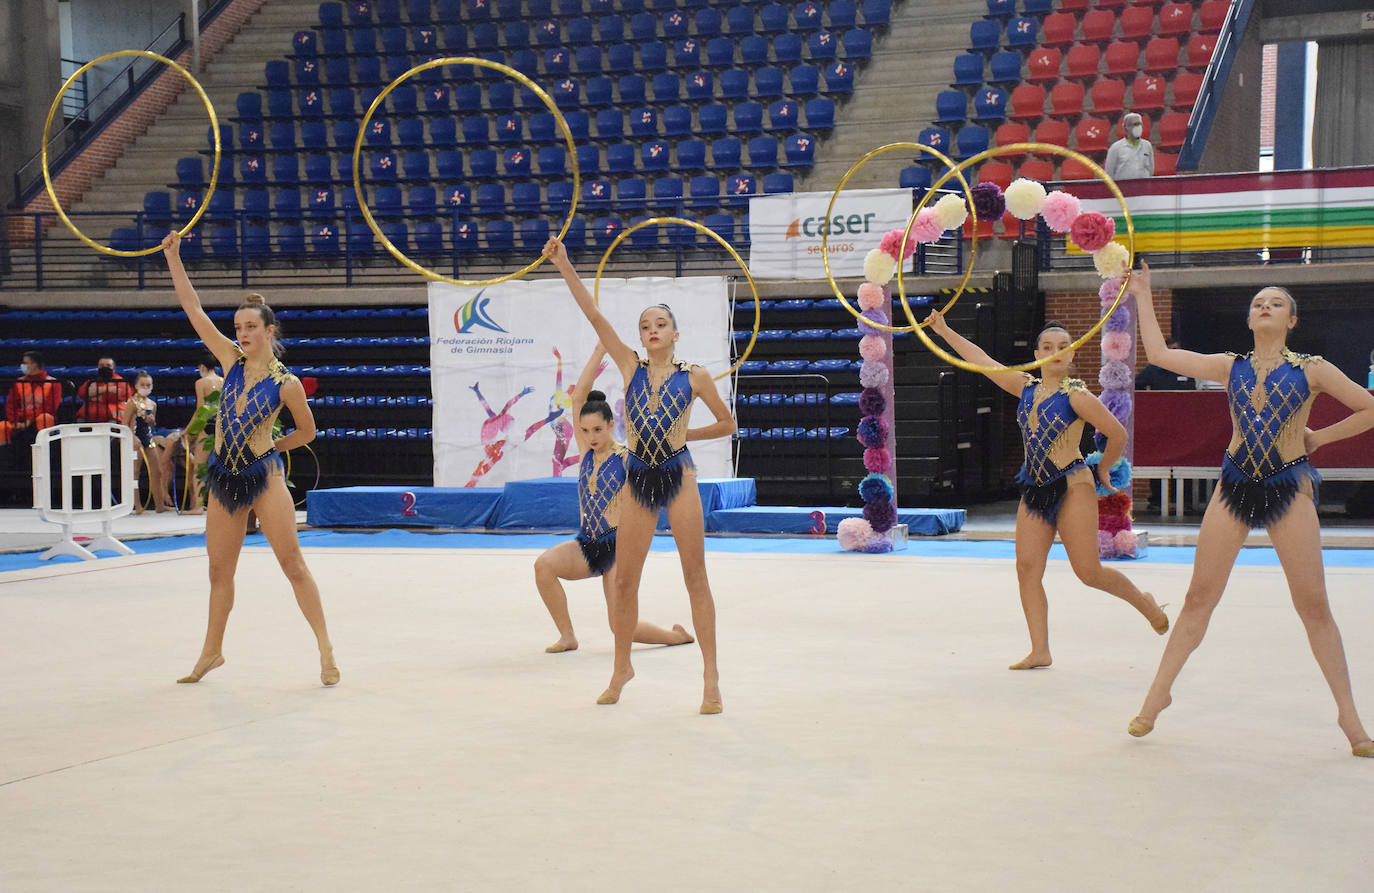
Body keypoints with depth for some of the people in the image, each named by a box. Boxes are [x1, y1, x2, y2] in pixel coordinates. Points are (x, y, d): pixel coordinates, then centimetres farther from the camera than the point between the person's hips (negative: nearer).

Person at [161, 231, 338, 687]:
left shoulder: (286, 383, -7)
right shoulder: (231, 359, 2)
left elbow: (307, 430, 8)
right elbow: (193, 308, 1)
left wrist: (269, 448, 8)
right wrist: (173, 257, -1)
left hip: (264, 475, -4)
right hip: (223, 477, 4)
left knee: (292, 563, -6)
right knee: (219, 569, 12)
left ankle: (325, 648, -1)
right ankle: (212, 651, 26)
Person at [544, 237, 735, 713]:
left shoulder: (694, 376, 1)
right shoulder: (631, 367, 6)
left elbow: (727, 423, 12)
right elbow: (595, 316, 0)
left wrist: (685, 435, 1)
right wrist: (564, 265, -6)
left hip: (678, 477, -2)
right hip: (638, 480, 3)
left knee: (695, 577, -1)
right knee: (624, 581, 7)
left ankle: (710, 676, 4)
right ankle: (622, 667, 24)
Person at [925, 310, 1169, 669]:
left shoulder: (1076, 396, -9)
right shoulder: (1026, 387, 8)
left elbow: (1118, 434, -6)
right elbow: (981, 359, 13)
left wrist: (1102, 470, 5)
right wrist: (944, 330, 14)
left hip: (1072, 487, -6)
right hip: (1034, 489, 6)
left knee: (1089, 572, -6)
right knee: (1027, 566, -5)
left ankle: (1145, 603, 20)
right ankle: (1040, 651, -1)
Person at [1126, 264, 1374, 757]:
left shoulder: (1312, 369, 0)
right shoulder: (1231, 367, 7)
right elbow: (1160, 354, 5)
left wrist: (1318, 437, 3)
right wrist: (1143, 296, 8)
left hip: (1289, 489, -2)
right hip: (1235, 485, 2)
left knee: (1313, 604, -2)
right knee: (1199, 596, 2)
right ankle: (1159, 692, 13)